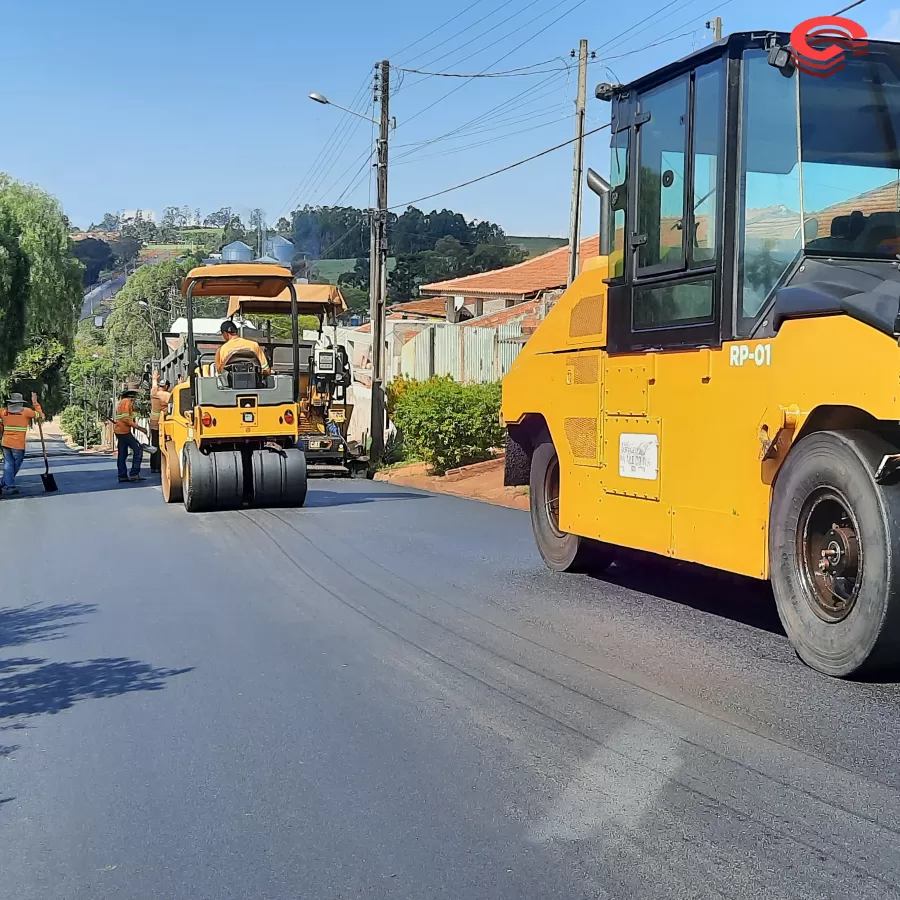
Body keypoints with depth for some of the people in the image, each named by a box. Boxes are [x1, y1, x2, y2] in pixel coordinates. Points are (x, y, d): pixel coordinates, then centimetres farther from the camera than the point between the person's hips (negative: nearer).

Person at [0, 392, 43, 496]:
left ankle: (10, 485, 1)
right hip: (18, 444, -4)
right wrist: (35, 402, 12)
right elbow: (39, 414, 3)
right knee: (16, 466, 8)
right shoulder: (25, 411, -5)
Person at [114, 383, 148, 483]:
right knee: (138, 449, -11)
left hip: (119, 431, 11)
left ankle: (122, 475, 12)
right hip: (124, 431, -11)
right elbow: (126, 419, -21)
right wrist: (139, 428, -20)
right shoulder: (127, 402, -13)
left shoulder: (121, 401, 19)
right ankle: (134, 474, -14)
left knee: (122, 454, 11)